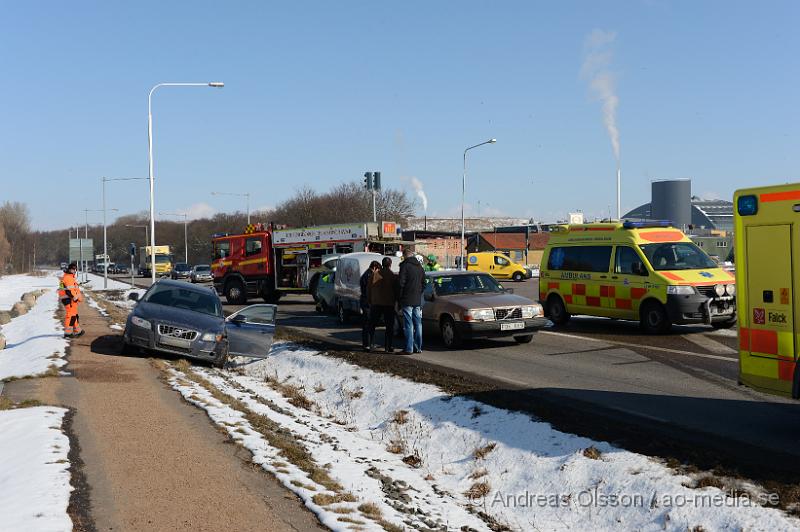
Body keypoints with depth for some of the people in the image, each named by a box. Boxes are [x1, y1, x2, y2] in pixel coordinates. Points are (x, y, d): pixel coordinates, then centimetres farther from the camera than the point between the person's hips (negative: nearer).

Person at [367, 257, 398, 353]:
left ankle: (369, 344, 5)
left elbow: (368, 289, 4)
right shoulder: (393, 276, -5)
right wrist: (395, 301, 15)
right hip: (389, 304, -1)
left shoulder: (375, 274, -1)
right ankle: (388, 346, 1)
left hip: (376, 303, 2)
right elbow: (397, 291, -1)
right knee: (389, 326, 5)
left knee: (372, 325, 11)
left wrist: (370, 300, 15)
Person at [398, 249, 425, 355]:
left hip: (407, 300, -6)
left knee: (408, 325, -6)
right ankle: (418, 347, 14)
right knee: (418, 324, 11)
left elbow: (401, 284, -12)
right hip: (418, 300, 6)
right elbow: (423, 284, 18)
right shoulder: (420, 267, 14)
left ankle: (409, 348, -7)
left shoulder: (405, 266, -8)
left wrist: (399, 298, -4)